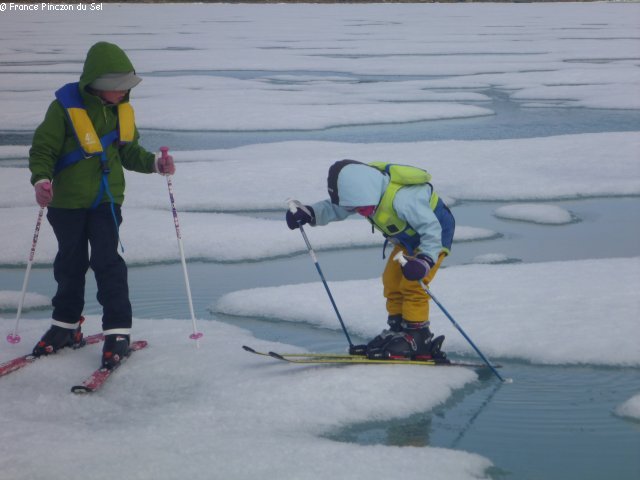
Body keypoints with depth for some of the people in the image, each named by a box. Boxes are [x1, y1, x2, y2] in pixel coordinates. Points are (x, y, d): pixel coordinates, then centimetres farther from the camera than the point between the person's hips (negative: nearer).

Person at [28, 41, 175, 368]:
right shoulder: (65, 107, -14)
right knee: (70, 264, 12)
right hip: (67, 201, -2)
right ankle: (65, 326, 30)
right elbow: (43, 149, -11)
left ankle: (118, 331, -4)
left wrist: (155, 163, -5)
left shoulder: (120, 109, 1)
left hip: (106, 198, 2)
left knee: (107, 262, -9)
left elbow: (128, 151, 12)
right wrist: (41, 179, -28)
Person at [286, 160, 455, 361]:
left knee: (411, 285, -15)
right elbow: (335, 208, -3)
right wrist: (309, 213, -18)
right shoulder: (369, 188, -15)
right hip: (409, 239, 9)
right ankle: (397, 331, 16)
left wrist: (426, 260, -44)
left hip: (434, 236, -9)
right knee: (391, 282, 7)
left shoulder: (402, 198, -41)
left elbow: (431, 228, -35)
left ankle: (417, 339, -7)